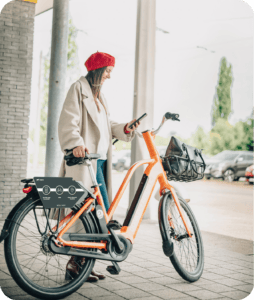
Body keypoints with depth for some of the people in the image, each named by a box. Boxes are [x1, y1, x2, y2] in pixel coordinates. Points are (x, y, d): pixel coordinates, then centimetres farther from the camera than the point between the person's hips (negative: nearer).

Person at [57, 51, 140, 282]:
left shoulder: (98, 94, 25)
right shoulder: (79, 88, -2)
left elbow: (107, 125, 20)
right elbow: (69, 121, -14)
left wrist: (124, 128, 2)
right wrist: (76, 143, -31)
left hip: (100, 159, 9)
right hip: (85, 159, -9)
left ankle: (82, 263, 14)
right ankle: (76, 261, -4)